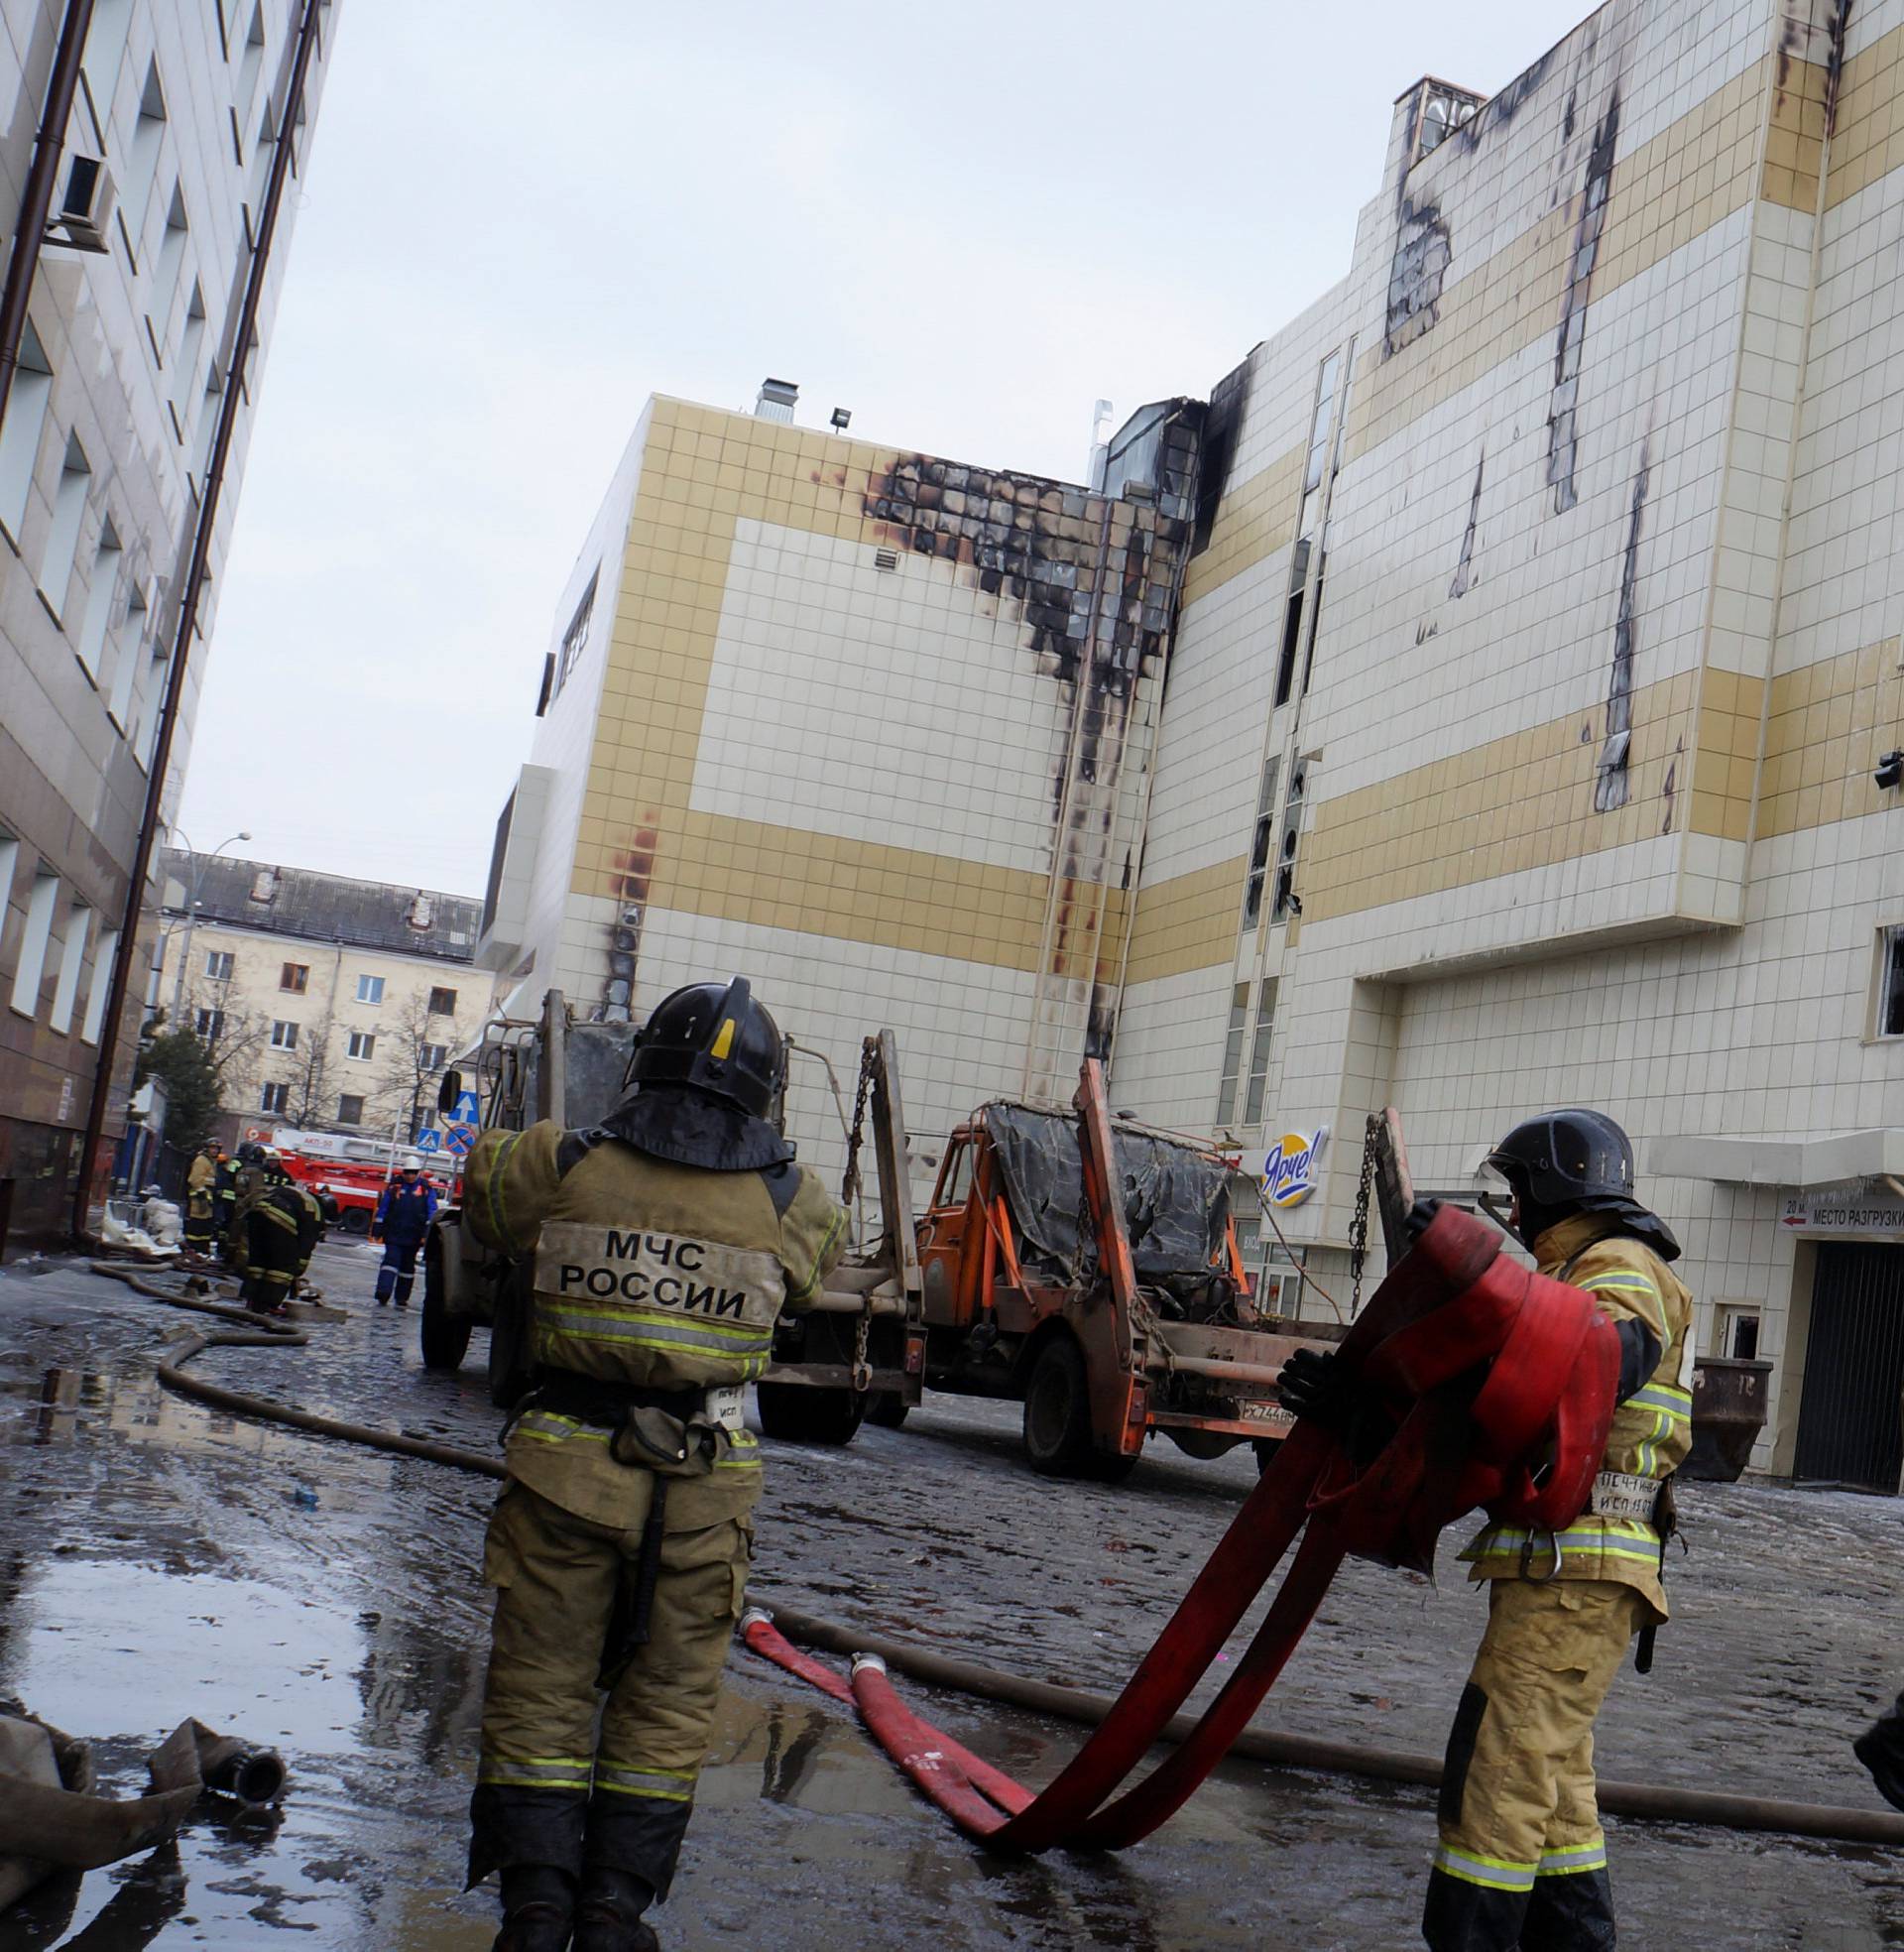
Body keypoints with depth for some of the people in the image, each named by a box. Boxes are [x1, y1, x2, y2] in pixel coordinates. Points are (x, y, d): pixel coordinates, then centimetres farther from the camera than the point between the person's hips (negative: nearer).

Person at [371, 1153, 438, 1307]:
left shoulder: (426, 1189, 1)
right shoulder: (394, 1186, 2)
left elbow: (432, 1213, 0)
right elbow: (382, 1209, 6)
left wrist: (427, 1233, -9)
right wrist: (376, 1231, 4)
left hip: (413, 1236, 1)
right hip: (393, 1234, -1)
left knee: (407, 1265, 10)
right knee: (390, 1261, -11)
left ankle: (402, 1299, 17)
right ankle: (383, 1295, -20)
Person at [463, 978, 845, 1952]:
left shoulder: (561, 1166, -5)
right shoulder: (787, 1198, -5)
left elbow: (481, 1183, 16)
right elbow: (829, 1245, 17)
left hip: (566, 1468, 0)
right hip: (703, 1490, 0)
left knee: (540, 1687, 12)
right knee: (666, 1698, 14)